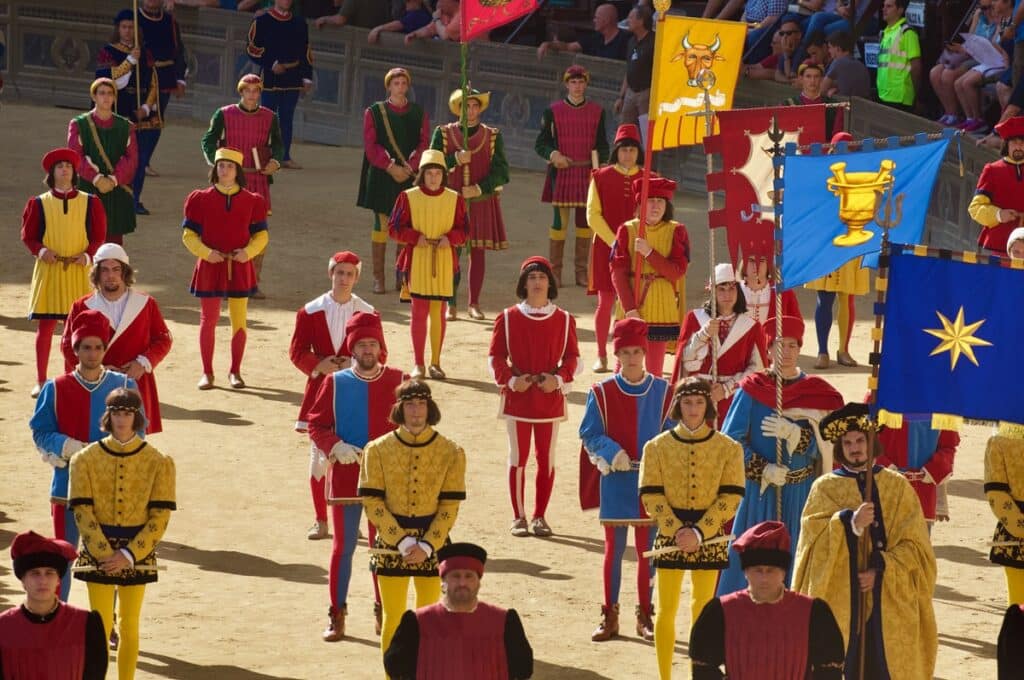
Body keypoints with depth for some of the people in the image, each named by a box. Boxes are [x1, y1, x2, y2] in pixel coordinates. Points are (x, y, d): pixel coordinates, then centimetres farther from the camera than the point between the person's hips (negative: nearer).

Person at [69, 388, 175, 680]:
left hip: (137, 552, 1)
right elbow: (82, 512, -5)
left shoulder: (158, 463, -3)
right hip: (98, 551, -1)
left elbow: (160, 517, -5)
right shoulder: (87, 459, -2)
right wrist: (105, 554, -15)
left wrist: (129, 555, -14)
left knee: (129, 626, 7)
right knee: (101, 626, -3)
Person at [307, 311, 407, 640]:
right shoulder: (335, 382, 0)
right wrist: (336, 446, -18)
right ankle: (337, 616, 9)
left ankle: (384, 613, 19)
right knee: (343, 546, 3)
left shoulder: (398, 381, 1)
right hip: (346, 476, -1)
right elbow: (316, 424, 0)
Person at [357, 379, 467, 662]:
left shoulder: (451, 453, -3)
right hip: (391, 543, 0)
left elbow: (449, 506, -4)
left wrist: (427, 546, -15)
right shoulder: (378, 450, -4)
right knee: (393, 617, 2)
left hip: (433, 544, 0)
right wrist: (403, 542, -15)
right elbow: (372, 502, -7)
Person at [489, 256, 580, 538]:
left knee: (546, 458, 5)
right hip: (518, 397, -1)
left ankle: (540, 517, 14)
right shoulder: (508, 319, 0)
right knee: (518, 457, 2)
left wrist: (559, 378, -12)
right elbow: (495, 356, 1)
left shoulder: (563, 320, 3)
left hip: (550, 396, 1)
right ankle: (519, 517, 9)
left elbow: (572, 357, 6)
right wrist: (510, 379, -14)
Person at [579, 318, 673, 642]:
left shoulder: (662, 391, 0)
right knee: (614, 549, 4)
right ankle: (610, 617, 12)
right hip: (615, 480, -1)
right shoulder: (602, 392, -2)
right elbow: (589, 434, -2)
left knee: (647, 550, 6)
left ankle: (645, 616, 16)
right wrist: (611, 452, -19)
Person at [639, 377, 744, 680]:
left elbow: (731, 497, -5)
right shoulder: (657, 447, 0)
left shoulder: (728, 448, 0)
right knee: (667, 608, 0)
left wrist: (699, 532, -16)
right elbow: (651, 496, -4)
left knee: (702, 608, 7)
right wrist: (677, 530, -16)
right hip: (670, 533, 0)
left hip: (710, 537, 0)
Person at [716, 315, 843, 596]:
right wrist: (764, 469, -16)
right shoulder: (752, 389, 0)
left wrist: (792, 433, -23)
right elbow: (731, 440, -5)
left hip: (799, 495, 1)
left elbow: (815, 445, -2)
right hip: (758, 493, -1)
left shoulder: (815, 392, 4)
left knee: (794, 560, 1)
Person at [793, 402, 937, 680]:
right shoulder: (825, 487, 7)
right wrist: (851, 522, -23)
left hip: (890, 601, 1)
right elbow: (814, 538, -6)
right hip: (840, 601, -1)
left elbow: (914, 545, 4)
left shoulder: (897, 486, 9)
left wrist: (881, 571, -9)